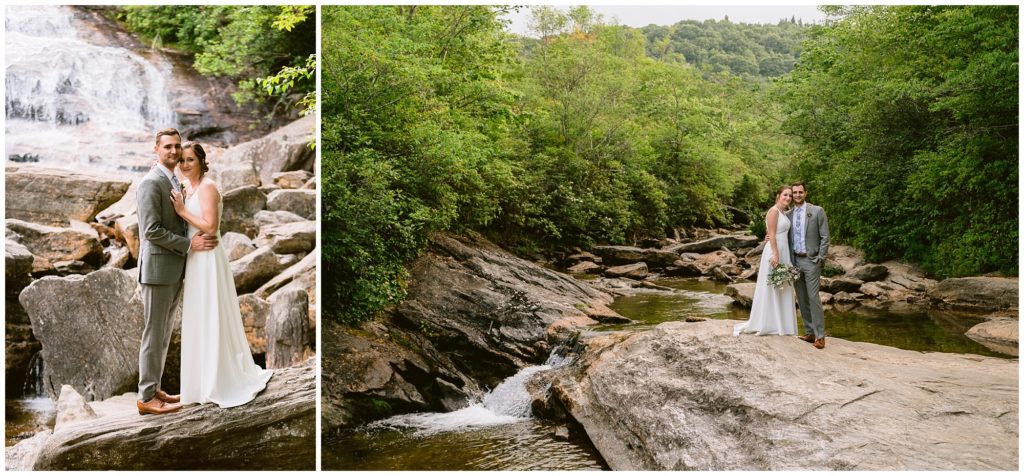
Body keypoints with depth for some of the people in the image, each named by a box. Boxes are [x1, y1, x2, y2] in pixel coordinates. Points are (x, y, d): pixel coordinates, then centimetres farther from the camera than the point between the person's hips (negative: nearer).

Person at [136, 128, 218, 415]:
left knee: (164, 333, 15)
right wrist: (189, 244, -19)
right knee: (154, 334, -1)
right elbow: (151, 230, -20)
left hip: (174, 270, 9)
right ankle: (146, 398, 9)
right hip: (157, 268, -9)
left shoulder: (173, 182, 15)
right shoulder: (151, 183, -14)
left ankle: (153, 388, 26)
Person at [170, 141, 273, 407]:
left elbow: (211, 227, -21)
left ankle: (229, 383, 9)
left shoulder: (207, 187, -13)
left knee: (213, 320, -2)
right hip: (194, 260, 9)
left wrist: (182, 211, -16)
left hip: (207, 260, -9)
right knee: (199, 321, 14)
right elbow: (189, 225, 17)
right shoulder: (188, 189, 13)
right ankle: (207, 381, 26)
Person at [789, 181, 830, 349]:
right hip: (794, 260, 5)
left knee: (813, 298, -9)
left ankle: (820, 336, -5)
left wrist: (820, 259, -11)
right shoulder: (788, 214, 9)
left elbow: (824, 237, -5)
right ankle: (809, 332, 15)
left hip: (811, 260, -5)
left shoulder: (817, 211, -3)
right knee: (802, 299, 7)